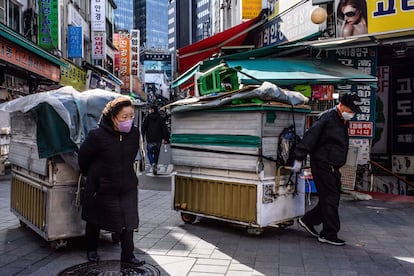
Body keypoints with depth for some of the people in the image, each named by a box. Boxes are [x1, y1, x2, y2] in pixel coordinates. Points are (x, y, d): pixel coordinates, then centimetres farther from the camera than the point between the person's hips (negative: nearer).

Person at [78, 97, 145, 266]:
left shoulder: (134, 133, -8)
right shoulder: (98, 136, -22)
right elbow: (83, 156, -5)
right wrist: (90, 175, 10)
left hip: (127, 187, 3)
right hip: (101, 188, -3)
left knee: (128, 222, 4)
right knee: (94, 221, 16)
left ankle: (128, 255, 20)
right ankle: (91, 250, 39)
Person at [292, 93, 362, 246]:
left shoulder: (343, 121, 13)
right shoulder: (326, 118, -16)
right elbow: (309, 138, -19)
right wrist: (299, 159, -21)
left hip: (333, 167, 9)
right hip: (322, 165, -9)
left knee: (332, 199, 13)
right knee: (330, 199, -5)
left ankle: (307, 221, 26)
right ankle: (329, 234, 6)